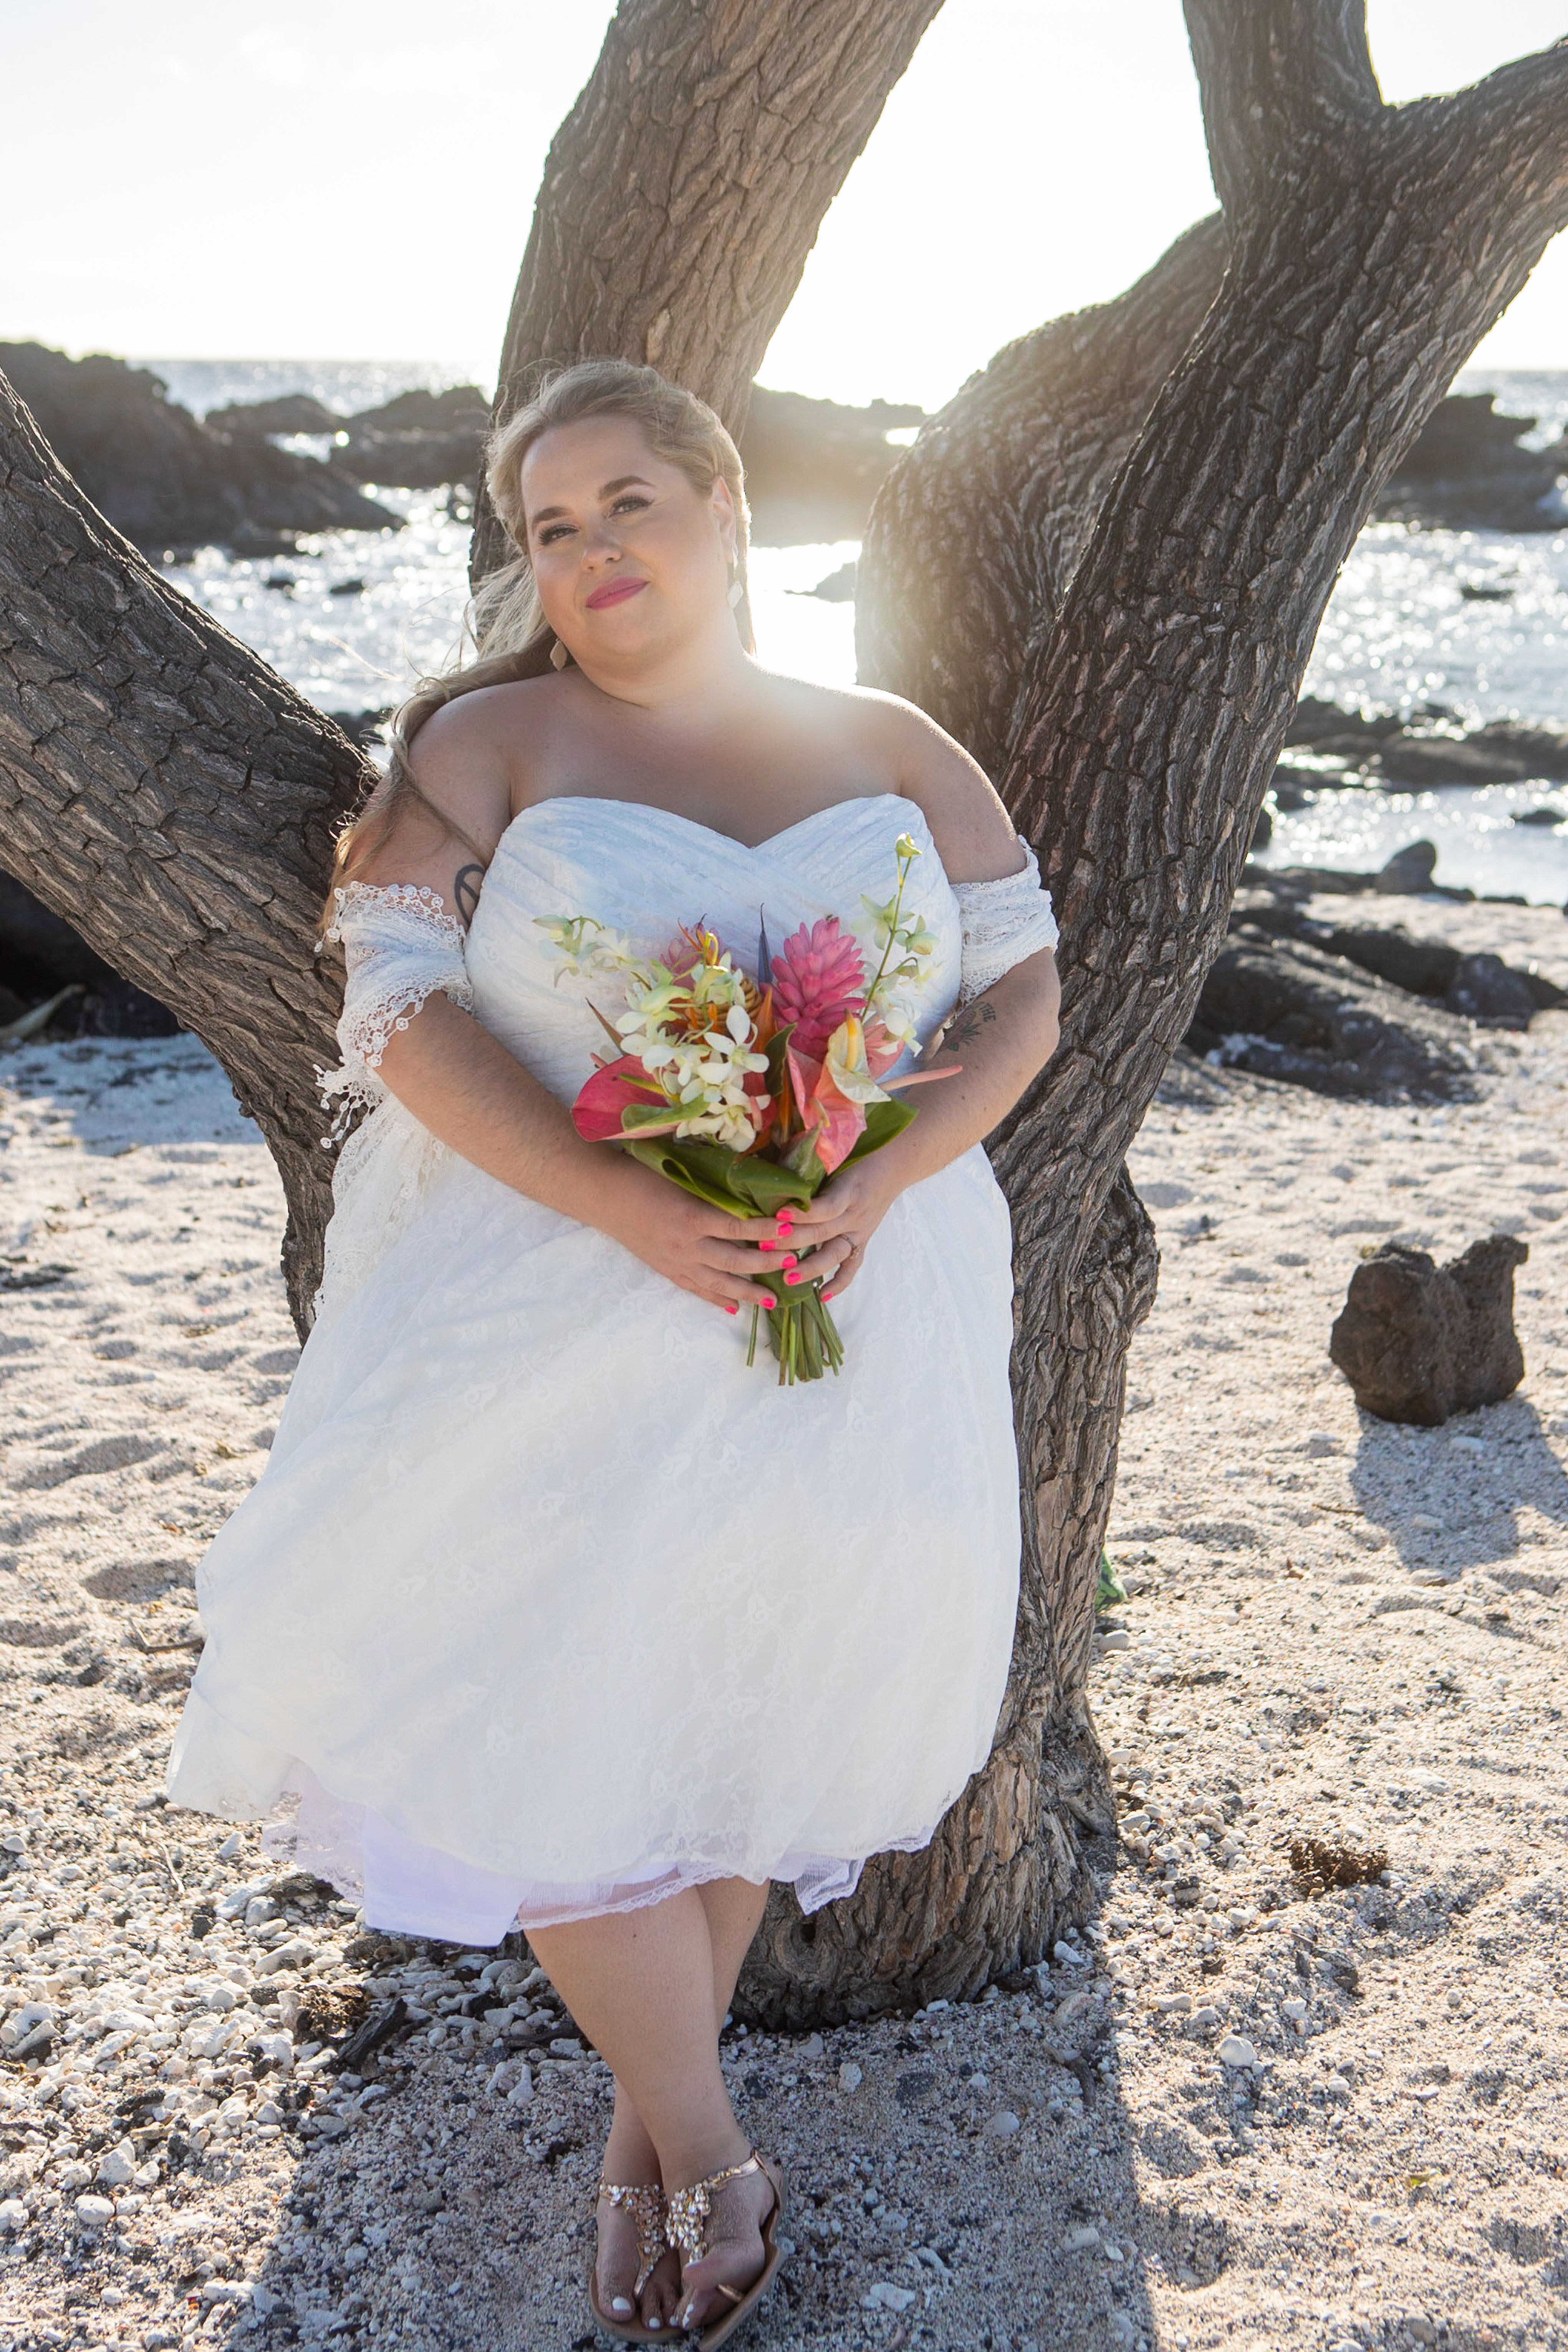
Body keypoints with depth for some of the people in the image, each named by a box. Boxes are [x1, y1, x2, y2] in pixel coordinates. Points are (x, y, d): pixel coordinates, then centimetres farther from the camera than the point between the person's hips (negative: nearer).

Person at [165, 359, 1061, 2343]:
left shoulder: (897, 757, 6)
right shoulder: (490, 743, -1)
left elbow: (1022, 994, 5)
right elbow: (402, 1009, -10)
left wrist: (875, 1186, -13)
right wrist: (630, 1207, -22)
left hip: (852, 1282, 2)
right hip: (554, 1282, -2)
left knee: (765, 1685, 8)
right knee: (550, 1701, -3)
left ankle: (650, 2104, 33)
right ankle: (708, 2153, 21)